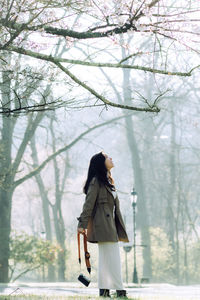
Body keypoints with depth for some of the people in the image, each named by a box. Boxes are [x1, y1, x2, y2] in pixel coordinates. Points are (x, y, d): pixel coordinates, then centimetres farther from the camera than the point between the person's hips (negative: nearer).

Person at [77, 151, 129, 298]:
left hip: (111, 225, 9)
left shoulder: (108, 181, 19)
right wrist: (82, 224, -14)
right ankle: (119, 289, -7)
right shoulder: (96, 181, -8)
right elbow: (88, 204, -12)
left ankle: (104, 289, 10)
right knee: (112, 257, -8)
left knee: (106, 258, 8)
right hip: (103, 224, -9)